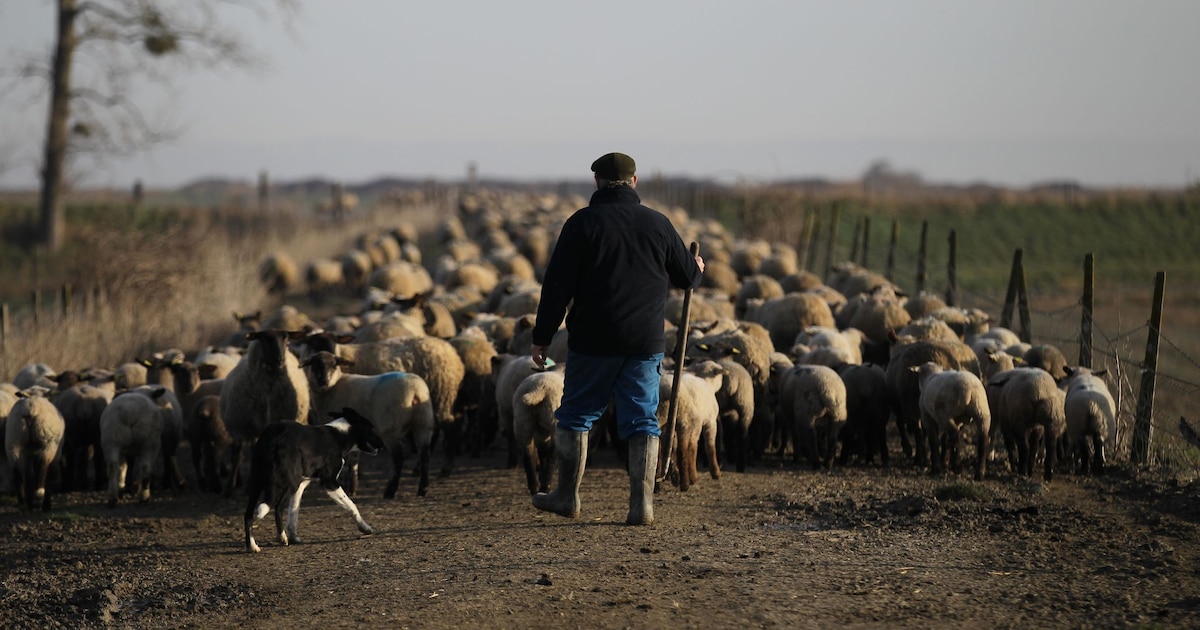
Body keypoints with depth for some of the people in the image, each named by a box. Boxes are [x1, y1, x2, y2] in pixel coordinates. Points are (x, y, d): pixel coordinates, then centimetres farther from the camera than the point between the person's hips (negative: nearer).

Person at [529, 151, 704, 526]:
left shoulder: (582, 223, -5)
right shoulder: (658, 224, 4)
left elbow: (558, 285, -8)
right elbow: (689, 277, 12)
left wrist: (542, 337, -3)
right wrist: (696, 269, 36)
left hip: (593, 341, -2)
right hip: (646, 343, 2)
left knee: (576, 414, 13)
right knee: (642, 421, 6)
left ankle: (567, 496, 18)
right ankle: (642, 505, 0)